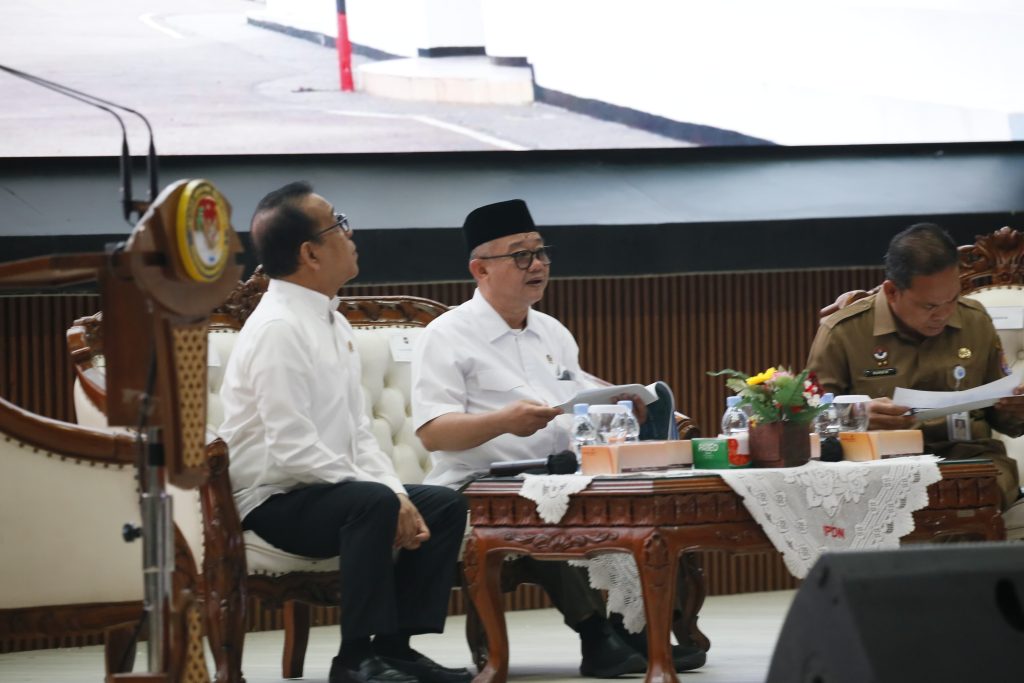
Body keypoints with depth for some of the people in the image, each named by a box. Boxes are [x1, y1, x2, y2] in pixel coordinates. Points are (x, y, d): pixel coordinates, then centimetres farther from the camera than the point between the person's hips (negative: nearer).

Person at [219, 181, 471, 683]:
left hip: (326, 490, 10)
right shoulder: (278, 329, -19)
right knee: (373, 503, -33)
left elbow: (357, 432, 15)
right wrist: (387, 496, -22)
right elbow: (292, 450, -25)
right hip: (276, 502, -10)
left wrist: (398, 494, -3)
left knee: (444, 505, 2)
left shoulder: (333, 323, 12)